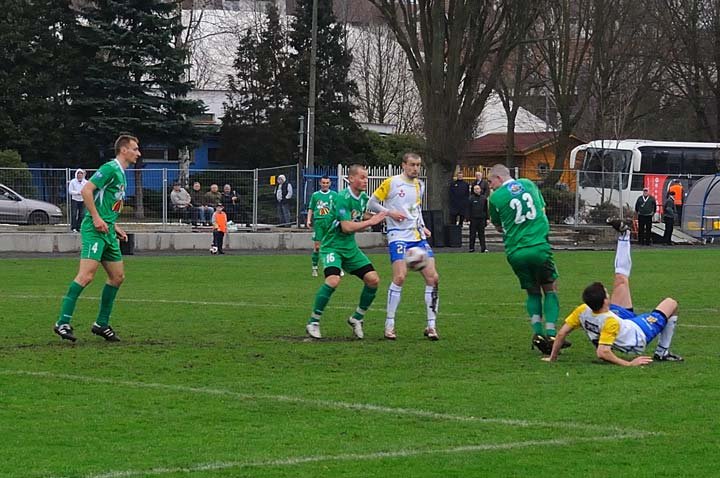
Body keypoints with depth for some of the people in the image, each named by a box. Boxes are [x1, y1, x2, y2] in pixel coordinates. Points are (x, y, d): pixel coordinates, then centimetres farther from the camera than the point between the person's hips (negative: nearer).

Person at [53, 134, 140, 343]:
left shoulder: (121, 174, 20)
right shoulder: (110, 168, -10)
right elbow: (86, 190, -18)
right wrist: (96, 218, -21)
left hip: (107, 232, 10)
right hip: (95, 230, -10)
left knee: (117, 276, 11)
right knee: (87, 274, -19)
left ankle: (101, 324, 19)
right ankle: (63, 323, -19)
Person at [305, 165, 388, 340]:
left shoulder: (363, 198, 6)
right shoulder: (343, 198, -19)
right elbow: (347, 227, -26)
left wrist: (375, 216, 7)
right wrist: (370, 222, -19)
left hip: (350, 247, 8)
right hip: (332, 246, -8)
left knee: (373, 279, -4)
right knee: (333, 280, -29)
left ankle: (357, 318, 14)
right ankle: (313, 322, -15)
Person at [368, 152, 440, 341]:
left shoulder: (419, 185, 15)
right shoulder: (391, 182, -3)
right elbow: (372, 203, 0)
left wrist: (422, 226, 14)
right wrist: (390, 212, -14)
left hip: (418, 237, 6)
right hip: (398, 235, -6)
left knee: (433, 278, -4)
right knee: (400, 276, -21)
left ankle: (431, 325, 4)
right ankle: (389, 324, -9)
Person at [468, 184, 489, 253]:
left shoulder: (484, 198, 5)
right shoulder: (471, 198, -1)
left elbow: (486, 209, 10)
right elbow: (468, 209, 0)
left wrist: (487, 218, 8)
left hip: (482, 219, 1)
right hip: (473, 218, -1)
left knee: (482, 234, 5)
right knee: (472, 234, 4)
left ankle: (483, 247, 7)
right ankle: (471, 247, 10)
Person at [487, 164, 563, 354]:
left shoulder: (495, 197, 2)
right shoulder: (529, 184, 11)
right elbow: (542, 209, 22)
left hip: (515, 252, 0)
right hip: (539, 247, 0)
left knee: (533, 292, 16)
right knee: (550, 289, 12)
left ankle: (538, 332, -1)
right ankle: (550, 333, -2)